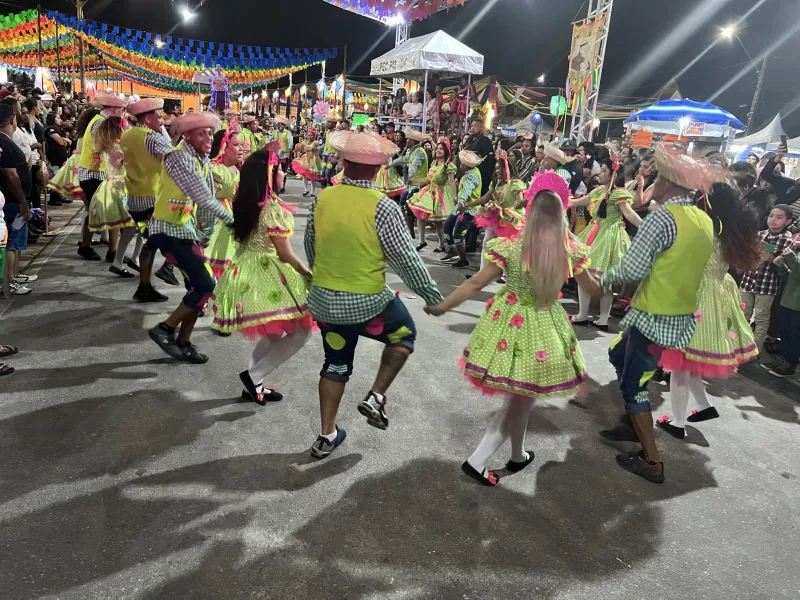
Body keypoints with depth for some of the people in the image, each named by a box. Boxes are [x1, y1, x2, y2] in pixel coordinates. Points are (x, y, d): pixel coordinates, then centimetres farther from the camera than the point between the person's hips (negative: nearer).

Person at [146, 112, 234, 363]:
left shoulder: (203, 160, 9)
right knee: (205, 285, -12)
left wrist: (205, 233, 6)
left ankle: (183, 343, 22)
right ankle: (164, 329, 1)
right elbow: (203, 197, -26)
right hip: (170, 231, -9)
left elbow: (207, 196, 9)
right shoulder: (179, 158, -20)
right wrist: (232, 218, -15)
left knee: (198, 286, 11)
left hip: (187, 230, 9)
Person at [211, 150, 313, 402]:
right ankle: (254, 376, 2)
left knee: (272, 334, 22)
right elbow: (285, 255, -15)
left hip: (245, 271, 10)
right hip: (267, 274, -9)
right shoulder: (274, 210, -20)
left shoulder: (244, 204, 5)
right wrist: (309, 275, -3)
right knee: (300, 330, -1)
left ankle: (254, 384, 27)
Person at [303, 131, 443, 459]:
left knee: (335, 363, 21)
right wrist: (432, 295, -1)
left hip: (323, 299, 5)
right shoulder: (383, 207, -19)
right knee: (404, 335, 24)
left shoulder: (323, 198, -3)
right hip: (368, 301, -4)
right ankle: (376, 397, 14)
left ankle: (326, 436, 28)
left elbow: (310, 246, 9)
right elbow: (406, 258, -15)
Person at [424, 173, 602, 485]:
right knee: (522, 397, 13)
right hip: (543, 326, -1)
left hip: (511, 323, 1)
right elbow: (591, 287, 6)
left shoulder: (511, 246, -14)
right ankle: (477, 460, 17)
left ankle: (518, 456, 42)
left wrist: (442, 306, 2)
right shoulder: (570, 249, -10)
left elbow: (475, 284, -10)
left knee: (519, 395, 23)